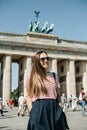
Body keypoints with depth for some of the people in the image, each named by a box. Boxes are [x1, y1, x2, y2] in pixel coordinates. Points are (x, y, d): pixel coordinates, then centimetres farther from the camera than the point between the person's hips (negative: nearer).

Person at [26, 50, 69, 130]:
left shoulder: (54, 76, 11)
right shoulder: (33, 77, 4)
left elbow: (58, 95, 14)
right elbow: (29, 97, 3)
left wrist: (60, 110, 5)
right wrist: (32, 112, -8)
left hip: (54, 109, 3)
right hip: (38, 110, -2)